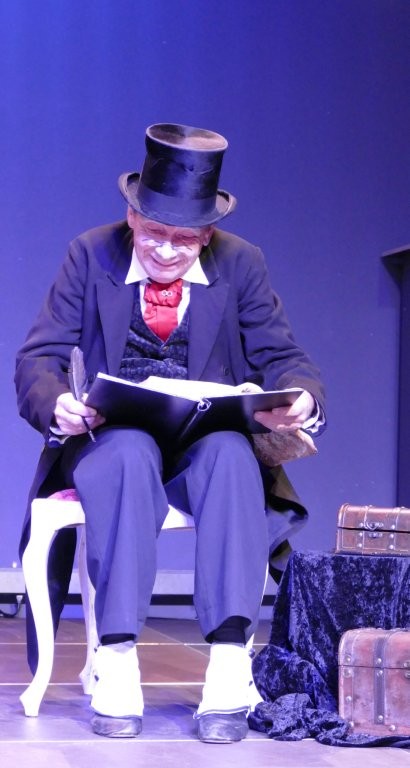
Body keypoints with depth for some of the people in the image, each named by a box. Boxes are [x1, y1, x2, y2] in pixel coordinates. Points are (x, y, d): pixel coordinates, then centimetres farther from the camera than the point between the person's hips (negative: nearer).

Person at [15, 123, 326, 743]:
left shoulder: (241, 264, 4)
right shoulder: (91, 256, 1)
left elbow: (283, 358, 5)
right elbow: (39, 358, -1)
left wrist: (301, 401, -21)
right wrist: (56, 406, -26)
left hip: (209, 443, 1)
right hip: (109, 440, -1)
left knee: (230, 453, -35)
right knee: (129, 453, -37)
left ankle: (228, 670, -38)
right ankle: (116, 664, -37)